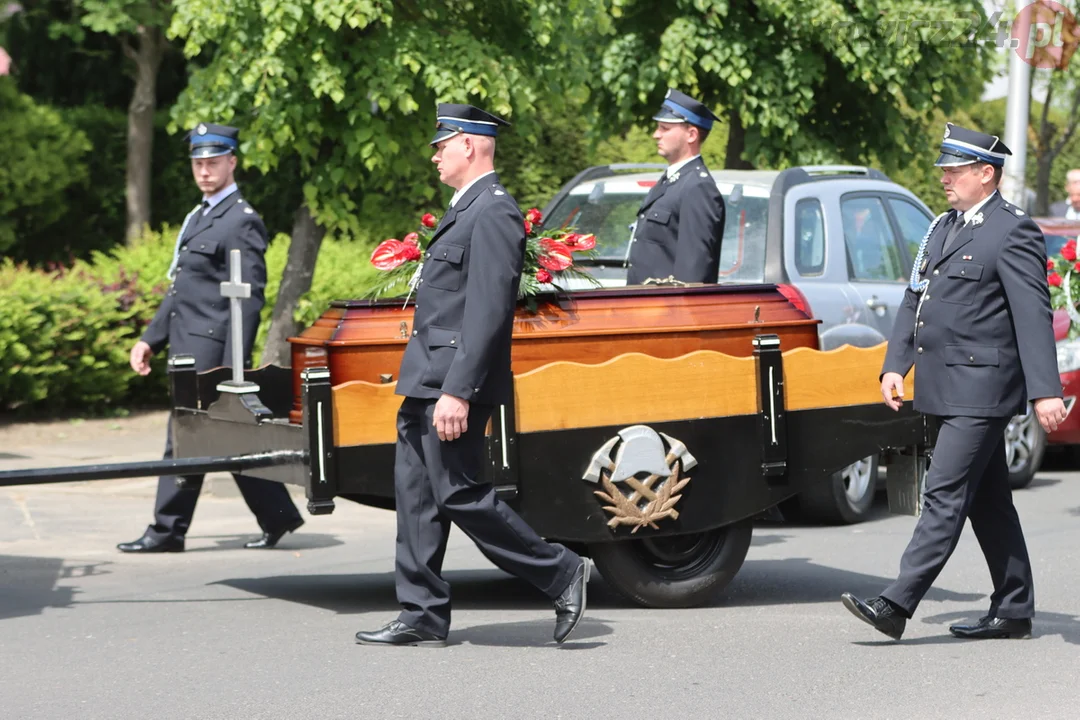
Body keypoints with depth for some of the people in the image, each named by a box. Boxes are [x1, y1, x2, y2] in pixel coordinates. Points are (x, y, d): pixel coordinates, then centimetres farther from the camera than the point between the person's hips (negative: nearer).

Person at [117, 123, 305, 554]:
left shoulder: (242, 222, -10)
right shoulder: (198, 217, 19)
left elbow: (248, 300, -15)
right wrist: (150, 339, 18)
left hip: (211, 347, -9)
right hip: (188, 345, 9)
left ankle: (168, 531, 0)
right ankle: (277, 515, 15)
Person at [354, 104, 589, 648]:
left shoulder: (492, 213, -15)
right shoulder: (466, 209, 18)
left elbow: (488, 311, -22)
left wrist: (457, 391, -26)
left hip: (452, 384, -10)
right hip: (428, 381, 10)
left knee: (459, 495, -8)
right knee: (416, 497, 9)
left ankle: (560, 573, 3)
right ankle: (422, 617, 12)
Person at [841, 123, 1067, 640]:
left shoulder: (1013, 231, -9)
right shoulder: (942, 228, 17)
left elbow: (1033, 316, -15)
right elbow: (913, 301, 19)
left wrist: (1045, 391, -21)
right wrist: (895, 365, 7)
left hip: (980, 390, -9)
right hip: (944, 388, 9)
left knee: (945, 496, -11)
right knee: (987, 501, 13)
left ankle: (897, 605, -16)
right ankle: (1013, 610, 20)